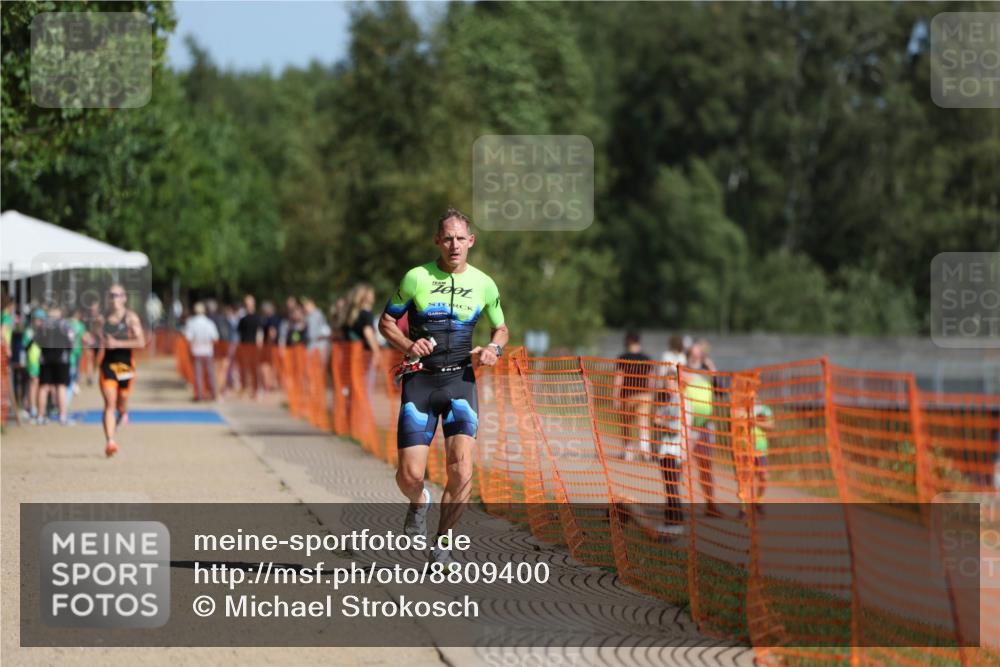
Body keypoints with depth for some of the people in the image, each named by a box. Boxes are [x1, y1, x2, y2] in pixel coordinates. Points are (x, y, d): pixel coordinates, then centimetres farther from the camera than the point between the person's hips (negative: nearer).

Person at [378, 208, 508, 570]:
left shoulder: (484, 284, 6)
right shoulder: (416, 278, 0)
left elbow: (500, 328, 20)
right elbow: (386, 321, 9)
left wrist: (494, 348, -3)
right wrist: (408, 345, -10)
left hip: (460, 380, 1)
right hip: (420, 380, -1)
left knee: (461, 471, -15)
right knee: (410, 476, -8)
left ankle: (442, 544, 4)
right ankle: (419, 502, 30)